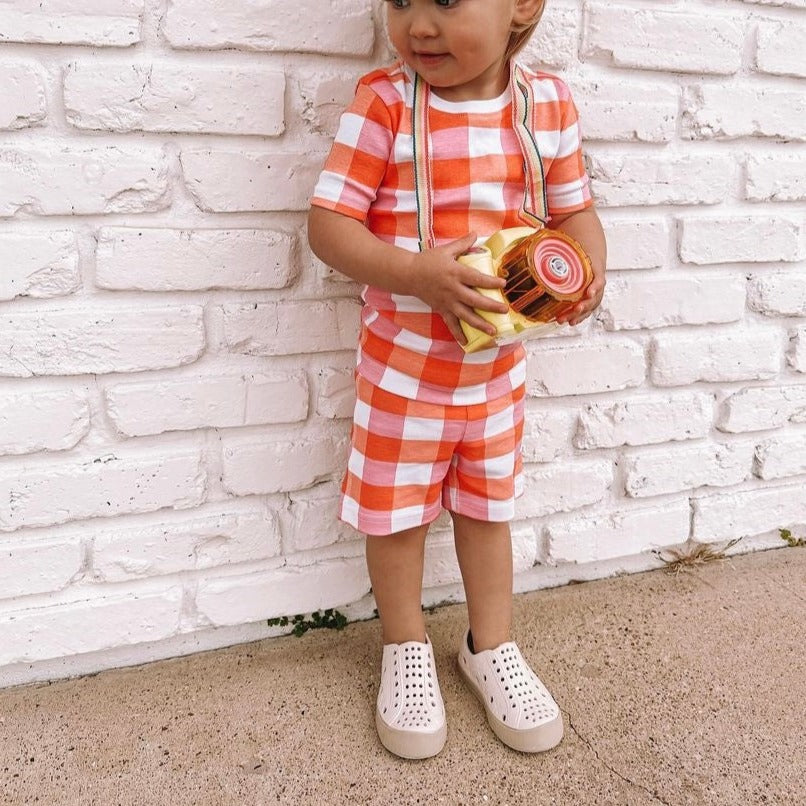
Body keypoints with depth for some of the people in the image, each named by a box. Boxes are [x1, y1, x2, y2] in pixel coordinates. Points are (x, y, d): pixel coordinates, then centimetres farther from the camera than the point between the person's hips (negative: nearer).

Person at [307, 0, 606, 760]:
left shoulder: (549, 104, -6)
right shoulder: (383, 105, -16)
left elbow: (575, 210, 4)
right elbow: (327, 224, -18)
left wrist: (588, 270, -18)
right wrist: (418, 274, -33)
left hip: (499, 360, 3)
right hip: (401, 360, -2)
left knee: (488, 504, 19)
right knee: (397, 509, 12)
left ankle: (491, 646, 42)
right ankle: (406, 648, 38)